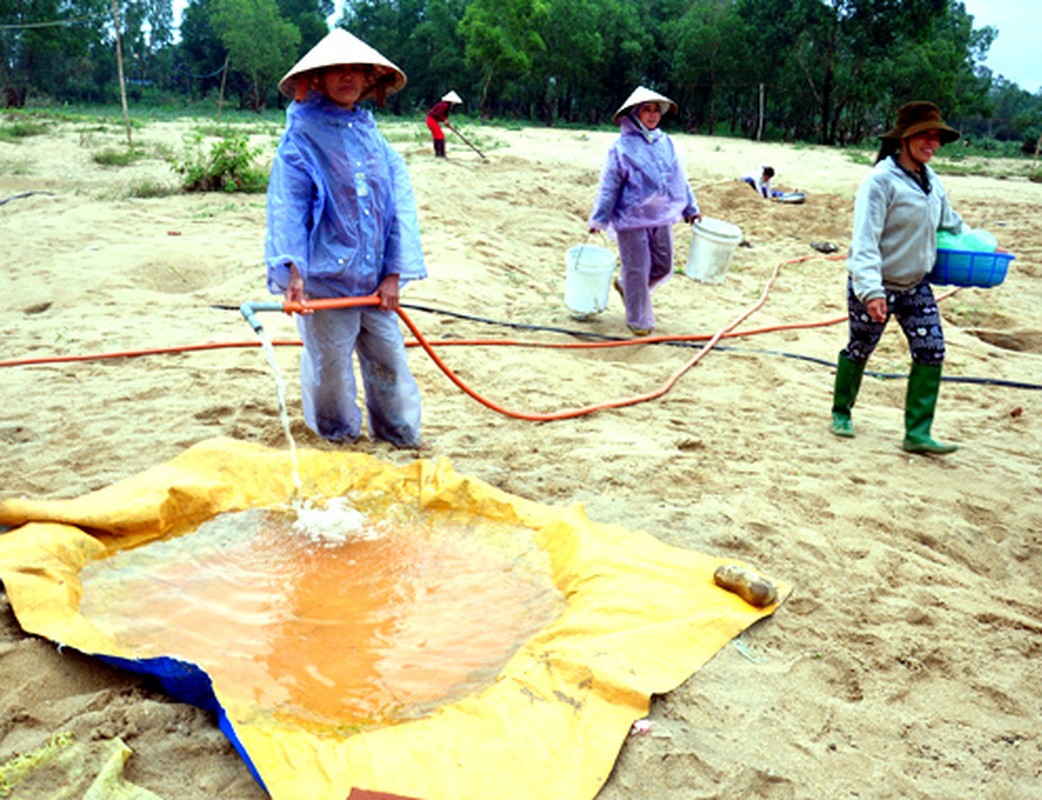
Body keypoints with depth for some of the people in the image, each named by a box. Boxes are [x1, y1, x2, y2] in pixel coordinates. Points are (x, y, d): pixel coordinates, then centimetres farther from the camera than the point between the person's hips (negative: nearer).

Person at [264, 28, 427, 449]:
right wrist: (292, 271, -23)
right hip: (324, 278, -4)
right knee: (329, 366, 6)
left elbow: (400, 205, 6)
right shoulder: (301, 138, -4)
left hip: (374, 281, 5)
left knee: (390, 359, 12)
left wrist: (395, 274, -2)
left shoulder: (374, 138, 10)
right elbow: (286, 208, -12)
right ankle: (339, 438, 28)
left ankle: (401, 437, 30)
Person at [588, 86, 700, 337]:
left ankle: (625, 286, 37)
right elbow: (609, 185, -6)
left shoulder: (665, 142, 8)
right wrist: (599, 219, -8)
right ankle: (639, 321, 16)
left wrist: (691, 208, 19)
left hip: (662, 217, 6)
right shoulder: (622, 146, -8)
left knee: (663, 266, 12)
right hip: (632, 219, -6)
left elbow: (678, 178, 16)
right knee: (637, 270, 1)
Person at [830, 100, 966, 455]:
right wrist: (870, 291, -33)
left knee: (931, 351, -2)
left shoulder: (930, 180, 6)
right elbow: (865, 240, -26)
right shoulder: (881, 180, -19)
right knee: (859, 349, 8)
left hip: (915, 285, 7)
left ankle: (917, 433, 4)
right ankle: (841, 413, 31)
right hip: (876, 286, -7)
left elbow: (949, 221, 23)